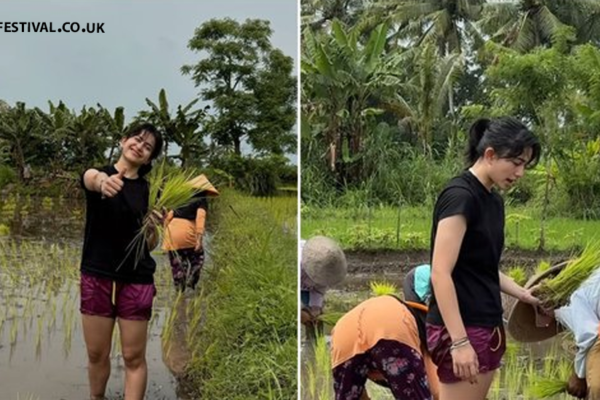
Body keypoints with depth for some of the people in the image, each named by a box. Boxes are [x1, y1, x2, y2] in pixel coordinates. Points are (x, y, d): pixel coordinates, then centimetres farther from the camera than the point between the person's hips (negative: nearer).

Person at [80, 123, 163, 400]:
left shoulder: (148, 191, 4)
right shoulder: (97, 174, -1)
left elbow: (149, 245, 7)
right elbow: (90, 178, -29)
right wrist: (102, 182, -53)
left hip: (136, 280, 1)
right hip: (96, 277, 0)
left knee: (134, 357, 2)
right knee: (97, 354, 10)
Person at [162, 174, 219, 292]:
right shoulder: (202, 200, 5)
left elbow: (169, 216, 20)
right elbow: (200, 218, -11)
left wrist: (166, 232, 27)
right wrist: (199, 238, -18)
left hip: (171, 233, 5)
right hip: (187, 234, -5)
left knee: (176, 264, 13)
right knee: (197, 258, 17)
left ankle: (179, 289, 18)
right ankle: (191, 280, 4)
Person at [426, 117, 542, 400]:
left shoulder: (493, 200, 12)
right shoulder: (460, 196, -15)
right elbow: (440, 274, -20)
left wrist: (523, 295, 10)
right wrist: (459, 341, -22)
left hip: (487, 326, 9)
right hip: (461, 329, -9)